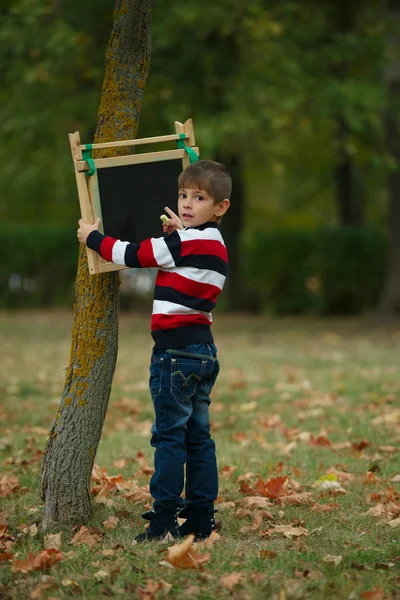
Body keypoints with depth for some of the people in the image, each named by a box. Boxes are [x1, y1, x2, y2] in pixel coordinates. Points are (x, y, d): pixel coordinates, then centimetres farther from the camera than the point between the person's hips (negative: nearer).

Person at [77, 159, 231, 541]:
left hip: (176, 350, -9)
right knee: (197, 436, 10)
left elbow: (133, 255, -8)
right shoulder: (214, 245, 14)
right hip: (204, 350, 9)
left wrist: (92, 237, 6)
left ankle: (165, 520, -7)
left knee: (169, 436, -7)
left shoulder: (185, 242, -13)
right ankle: (201, 519, 12)